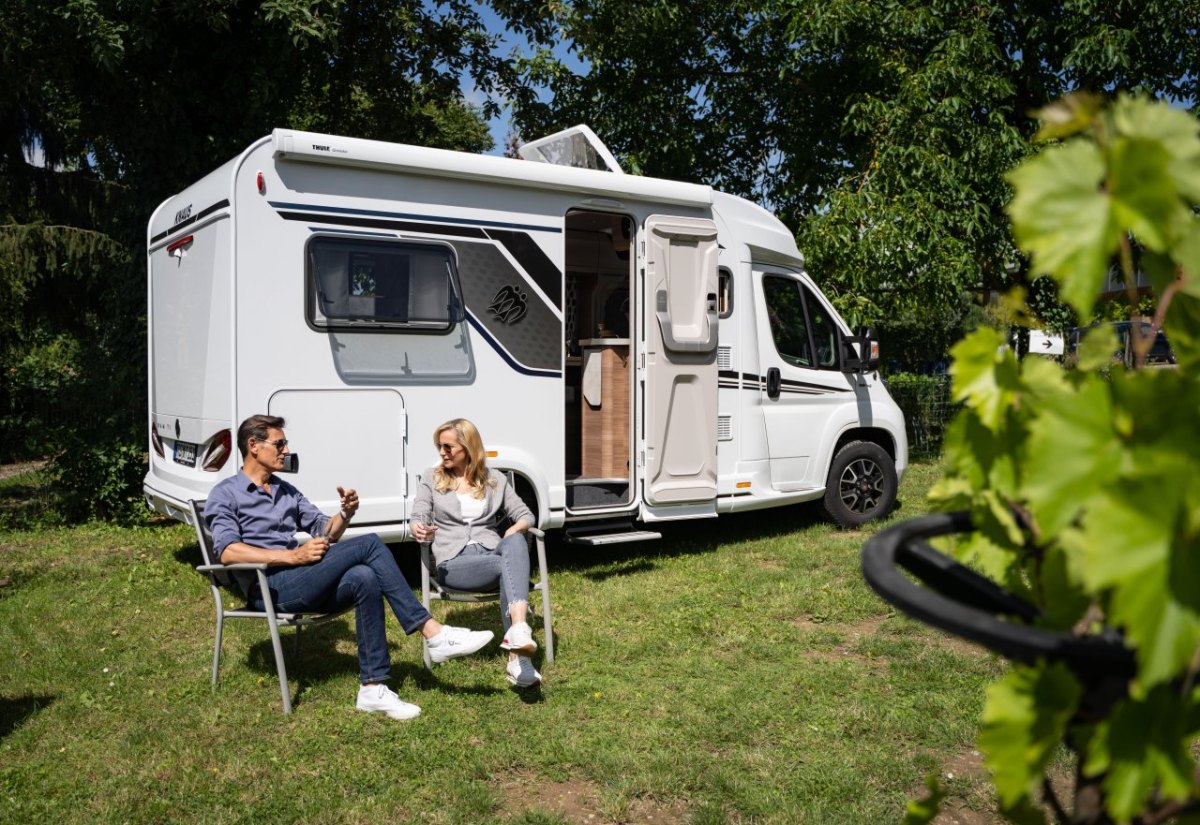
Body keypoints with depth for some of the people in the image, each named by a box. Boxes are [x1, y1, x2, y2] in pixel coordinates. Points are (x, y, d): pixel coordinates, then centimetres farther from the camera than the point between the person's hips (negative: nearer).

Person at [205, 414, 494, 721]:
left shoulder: (286, 491, 24)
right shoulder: (225, 494, 4)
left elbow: (327, 533, 21)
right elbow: (228, 551, -13)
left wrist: (346, 513, -2)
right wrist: (293, 556, -21)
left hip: (302, 584, 6)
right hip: (268, 587, -6)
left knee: (364, 578, -29)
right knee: (369, 544, -22)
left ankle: (374, 688, -28)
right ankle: (434, 633, -21)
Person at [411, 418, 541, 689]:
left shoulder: (495, 480, 18)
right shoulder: (431, 480, 15)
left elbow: (526, 515, 15)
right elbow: (417, 520, 4)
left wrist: (513, 532, -9)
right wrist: (419, 531, -21)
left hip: (492, 553, 2)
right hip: (453, 562, -2)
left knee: (516, 542, -38)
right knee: (510, 566, -35)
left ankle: (518, 630, -55)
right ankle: (519, 659, -50)